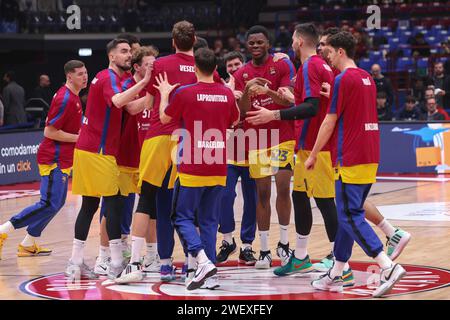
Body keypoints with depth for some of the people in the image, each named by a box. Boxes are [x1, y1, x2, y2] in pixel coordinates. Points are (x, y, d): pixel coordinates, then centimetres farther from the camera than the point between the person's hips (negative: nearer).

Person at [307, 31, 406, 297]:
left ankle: (389, 267, -20)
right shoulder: (367, 78, 16)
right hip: (371, 155, 9)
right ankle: (336, 275, 16)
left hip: (351, 159, -9)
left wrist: (313, 155, -2)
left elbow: (330, 122, -10)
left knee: (350, 216, -8)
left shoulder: (343, 79, -11)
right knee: (349, 214, 12)